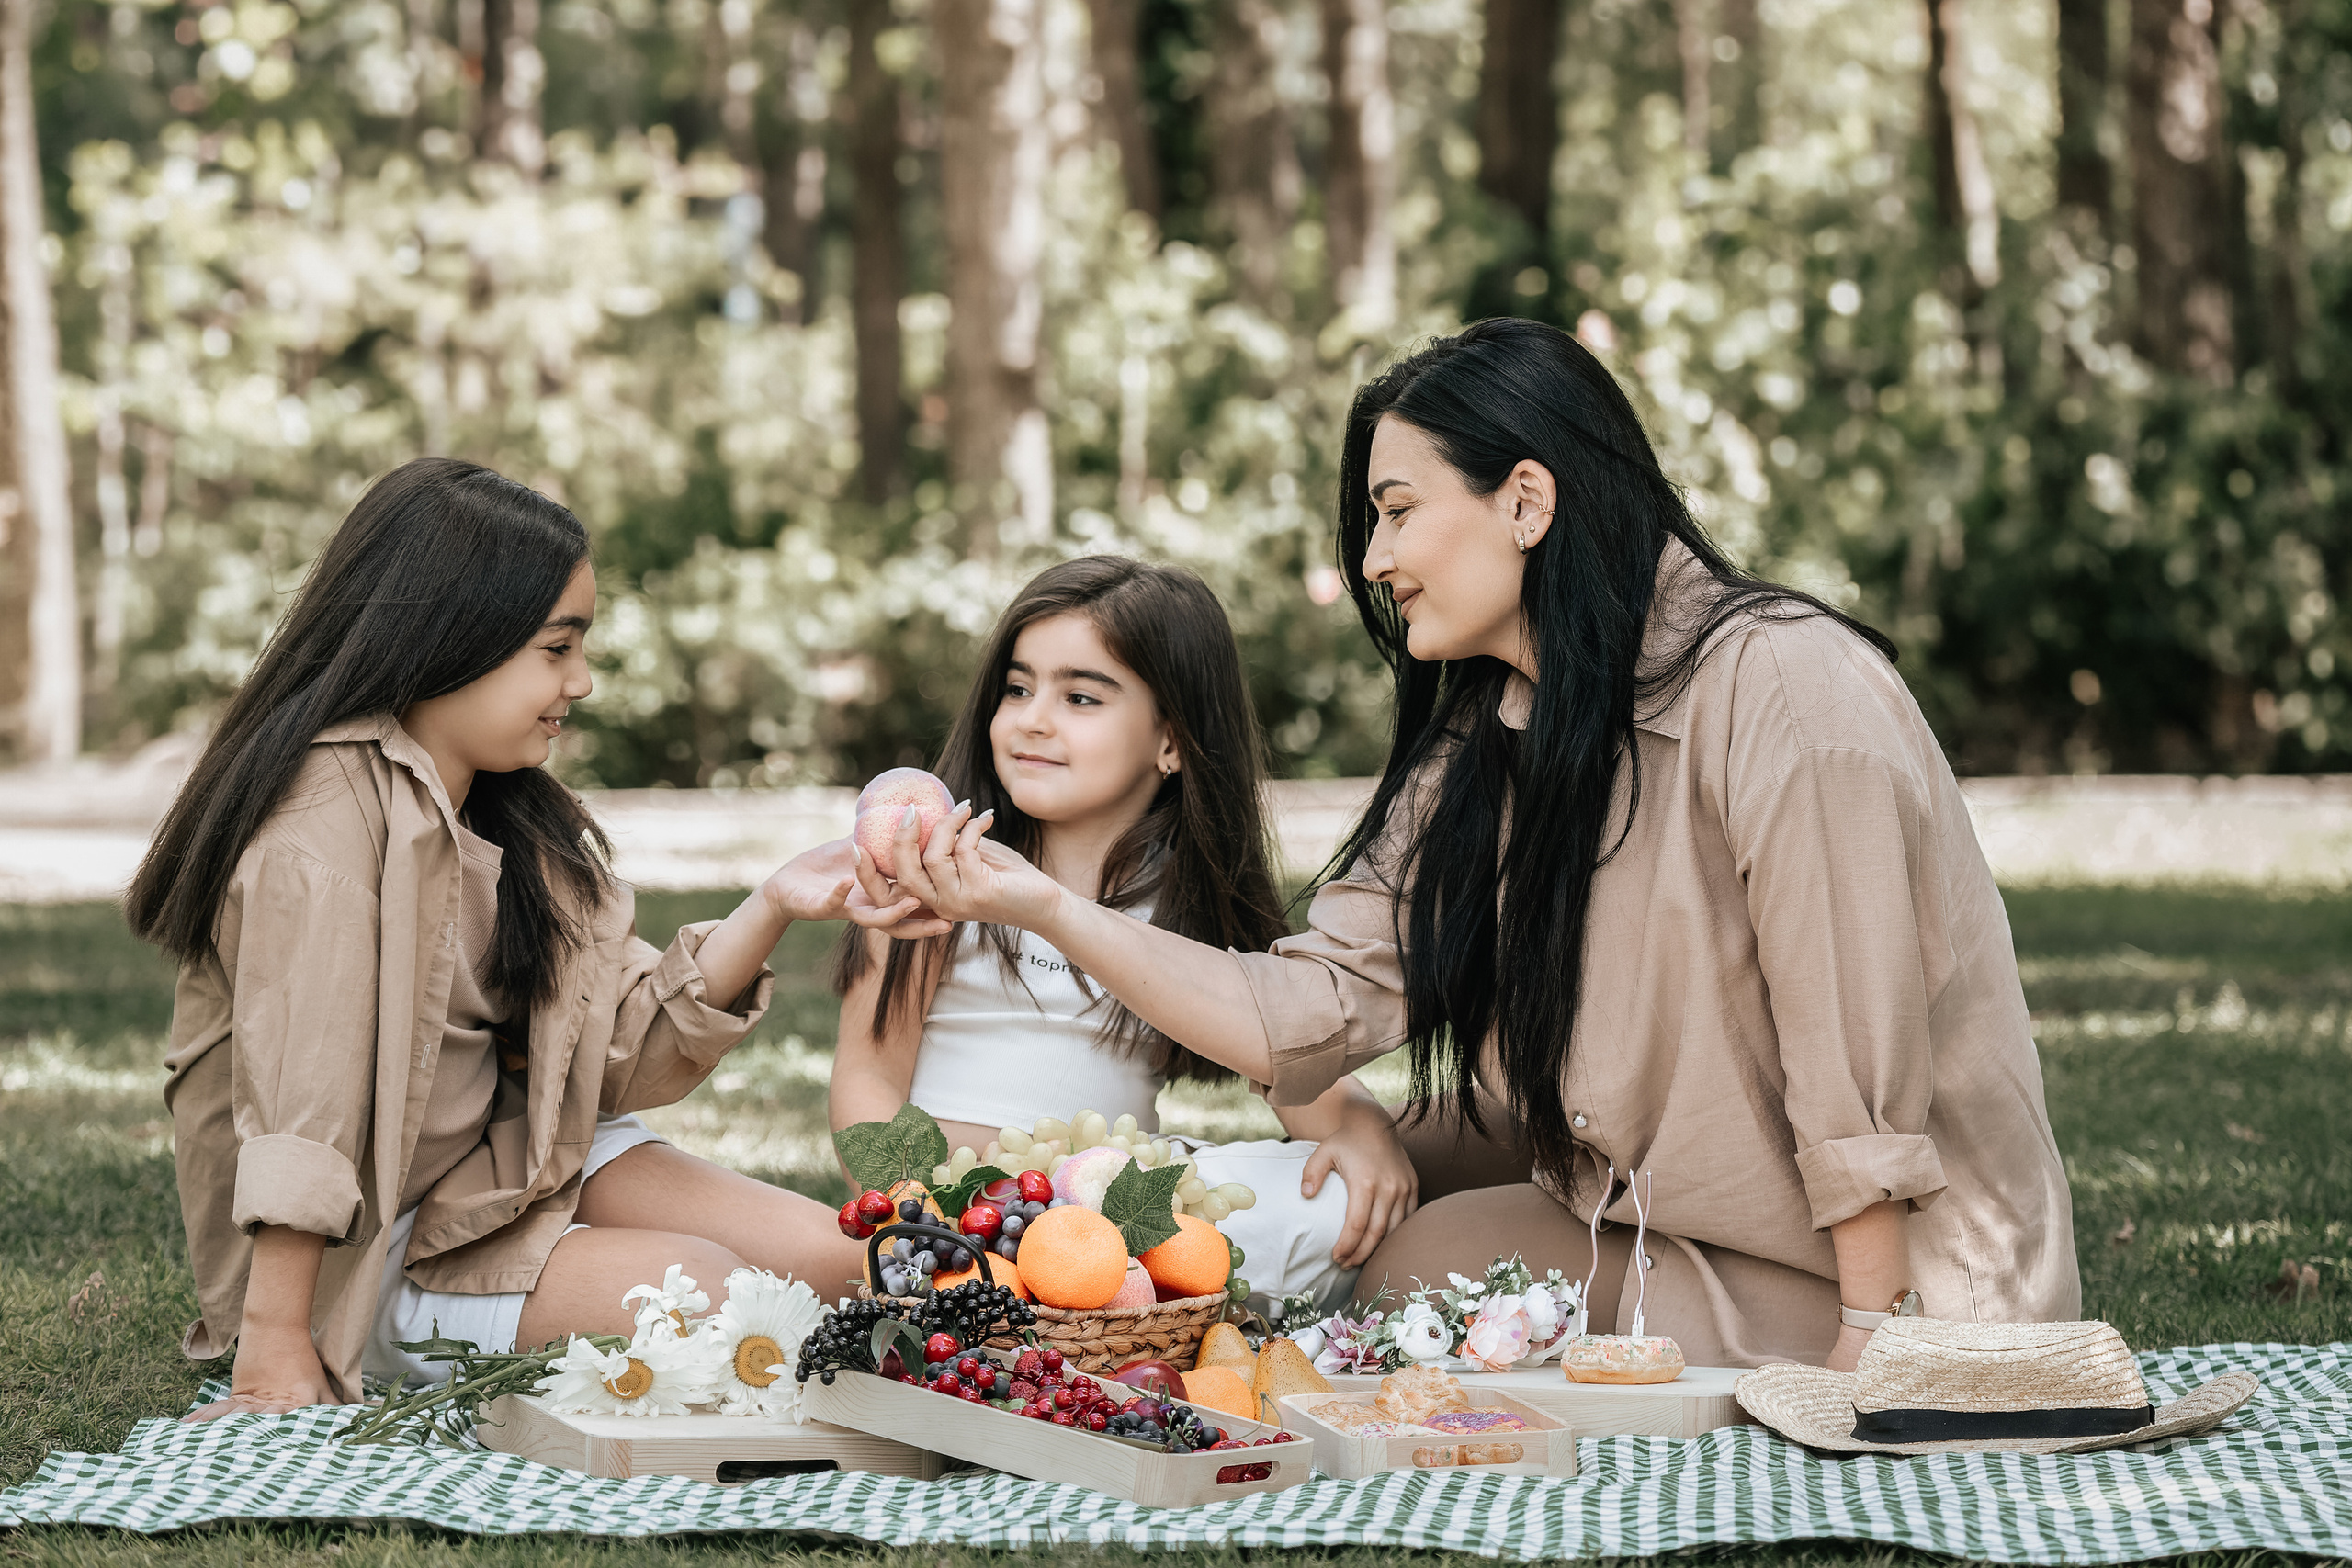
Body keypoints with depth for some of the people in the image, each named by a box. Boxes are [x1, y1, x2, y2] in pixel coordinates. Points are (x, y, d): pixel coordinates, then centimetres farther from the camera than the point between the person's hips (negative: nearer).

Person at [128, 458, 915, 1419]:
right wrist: (277, 1351, -31)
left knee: (834, 1258, -4)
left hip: (508, 1161, 9)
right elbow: (301, 1106, -28)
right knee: (702, 1287, -21)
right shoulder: (323, 821, -22)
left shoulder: (508, 815, 8)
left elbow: (622, 1035, 1)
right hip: (370, 1247, -9)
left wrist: (772, 910, -10)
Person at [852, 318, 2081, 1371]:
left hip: (1908, 1277, -7)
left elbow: (1861, 1065, -20)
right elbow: (1305, 1016, -1)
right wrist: (1045, 909, -7)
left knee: (1417, 1267, -15)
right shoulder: (1476, 753, 7)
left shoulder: (1782, 689, -19)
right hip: (1656, 1254, 7)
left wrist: (1867, 1353, -20)